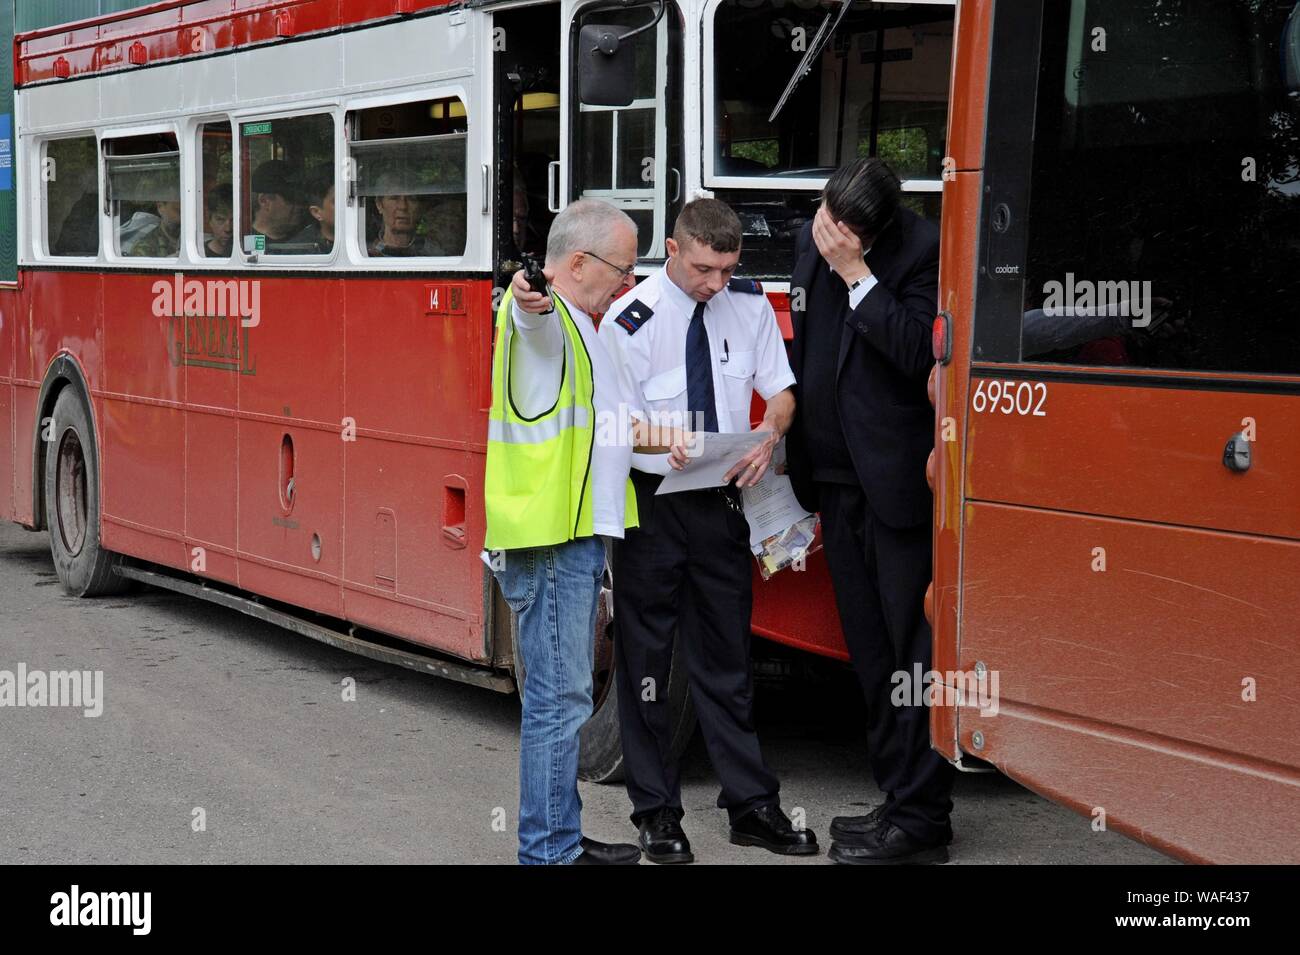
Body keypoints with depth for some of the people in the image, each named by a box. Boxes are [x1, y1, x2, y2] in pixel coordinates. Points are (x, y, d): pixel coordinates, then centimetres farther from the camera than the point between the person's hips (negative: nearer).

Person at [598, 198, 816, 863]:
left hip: (722, 500, 3)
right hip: (651, 504, -3)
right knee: (645, 657, 5)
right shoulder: (629, 320, -13)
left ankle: (752, 806, 19)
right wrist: (663, 446, -32)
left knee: (725, 658, 12)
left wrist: (769, 435, -14)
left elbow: (779, 391, 7)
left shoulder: (749, 305, 0)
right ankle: (656, 812, 16)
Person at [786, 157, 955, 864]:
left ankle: (920, 819, 1)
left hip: (898, 481, -8)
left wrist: (857, 275, -24)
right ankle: (898, 798, 23)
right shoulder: (811, 244, 8)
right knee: (869, 648, 13)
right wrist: (797, 448, 19)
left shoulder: (919, 250, -15)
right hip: (836, 478, 8)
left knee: (911, 645, -4)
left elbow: (919, 348, -26)